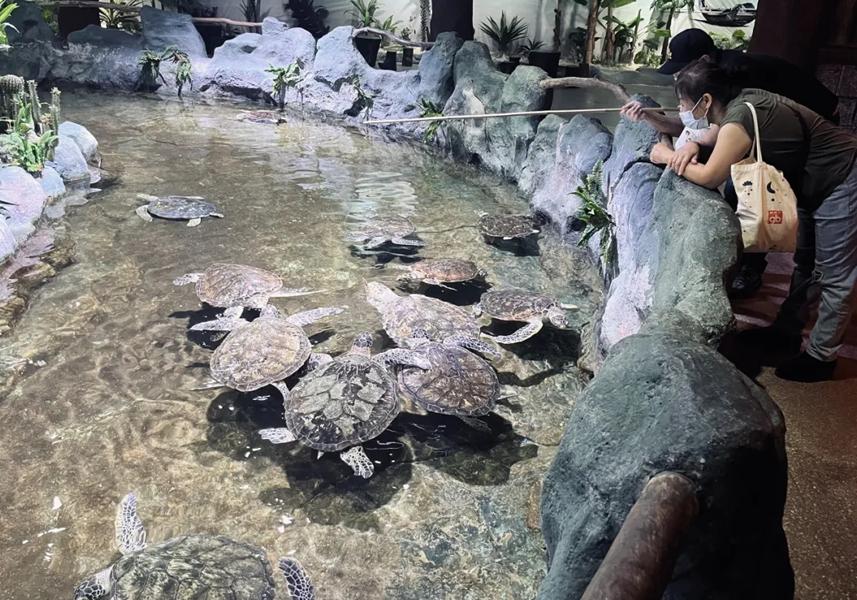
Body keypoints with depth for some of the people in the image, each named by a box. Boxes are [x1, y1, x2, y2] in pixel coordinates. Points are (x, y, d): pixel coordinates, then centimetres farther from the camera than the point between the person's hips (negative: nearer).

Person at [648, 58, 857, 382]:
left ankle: (821, 356, 12)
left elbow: (709, 177, -25)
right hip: (816, 181, 10)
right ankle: (786, 331, 35)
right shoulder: (741, 100, -4)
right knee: (805, 262, 20)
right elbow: (714, 132, 13)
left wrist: (667, 156, -12)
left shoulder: (739, 120, -31)